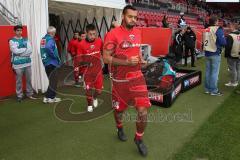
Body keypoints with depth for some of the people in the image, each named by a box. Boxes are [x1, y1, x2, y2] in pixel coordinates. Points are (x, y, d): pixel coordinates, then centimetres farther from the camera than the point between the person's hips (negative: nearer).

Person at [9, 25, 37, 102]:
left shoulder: (26, 40, 11)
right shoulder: (12, 41, 1)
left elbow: (30, 50, -2)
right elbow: (15, 51, -14)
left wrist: (20, 52, -10)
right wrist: (25, 49, -5)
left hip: (27, 63, 4)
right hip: (18, 64, -4)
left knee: (29, 80, 10)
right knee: (19, 81, 2)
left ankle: (30, 94, 22)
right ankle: (19, 96, 13)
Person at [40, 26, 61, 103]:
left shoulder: (43, 39, 11)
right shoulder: (50, 39, -14)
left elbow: (44, 49, 14)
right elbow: (48, 48, -33)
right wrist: (55, 56, -19)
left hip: (46, 62, 8)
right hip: (51, 62, -8)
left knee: (52, 80, 18)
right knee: (53, 80, 3)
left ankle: (48, 97, 23)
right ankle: (51, 97, 9)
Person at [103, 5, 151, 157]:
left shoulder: (138, 33, 6)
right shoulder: (113, 34, -13)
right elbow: (106, 58, -15)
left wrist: (141, 59, 4)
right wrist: (127, 62, -23)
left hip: (137, 77, 3)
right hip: (120, 80, -3)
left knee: (143, 111, -8)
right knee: (119, 109, 17)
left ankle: (139, 138, 19)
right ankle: (120, 128, 50)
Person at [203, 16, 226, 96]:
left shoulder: (206, 30, 10)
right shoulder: (218, 29, -10)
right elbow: (223, 42, -16)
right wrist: (224, 39, 4)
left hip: (207, 53, 7)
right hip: (215, 54, -7)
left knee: (208, 71, 12)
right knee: (215, 72, -2)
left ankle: (207, 89, 18)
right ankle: (214, 90, 2)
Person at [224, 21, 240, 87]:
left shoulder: (230, 36, -17)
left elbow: (228, 47, -20)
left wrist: (226, 54, -10)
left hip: (232, 56, -7)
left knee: (233, 69, 0)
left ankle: (233, 82, 7)